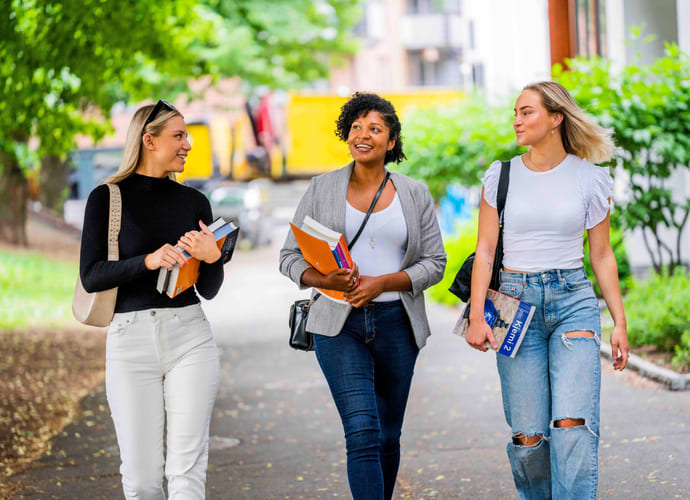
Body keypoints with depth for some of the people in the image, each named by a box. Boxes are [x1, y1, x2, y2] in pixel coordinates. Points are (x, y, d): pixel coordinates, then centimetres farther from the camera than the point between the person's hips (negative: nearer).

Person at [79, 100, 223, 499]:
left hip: (189, 336, 2)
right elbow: (90, 276, -6)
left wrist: (213, 257, -10)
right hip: (130, 337, -2)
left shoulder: (194, 202, 11)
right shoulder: (108, 198, 2)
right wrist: (149, 261, -19)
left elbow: (209, 290, 12)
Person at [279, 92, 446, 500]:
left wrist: (383, 283, -12)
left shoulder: (415, 195, 6)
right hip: (340, 324, -2)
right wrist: (325, 279, -16)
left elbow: (434, 263, 3)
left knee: (388, 435, 10)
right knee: (362, 432, -15)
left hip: (396, 323, 2)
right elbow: (291, 257, 5)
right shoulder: (322, 189, 4)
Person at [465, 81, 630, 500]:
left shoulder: (590, 179, 4)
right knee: (529, 437, -3)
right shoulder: (501, 176, 5)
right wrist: (477, 315, -5)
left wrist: (620, 322, 6)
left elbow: (602, 254, 9)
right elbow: (485, 250, 5)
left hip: (573, 300, -1)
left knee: (572, 425, -16)